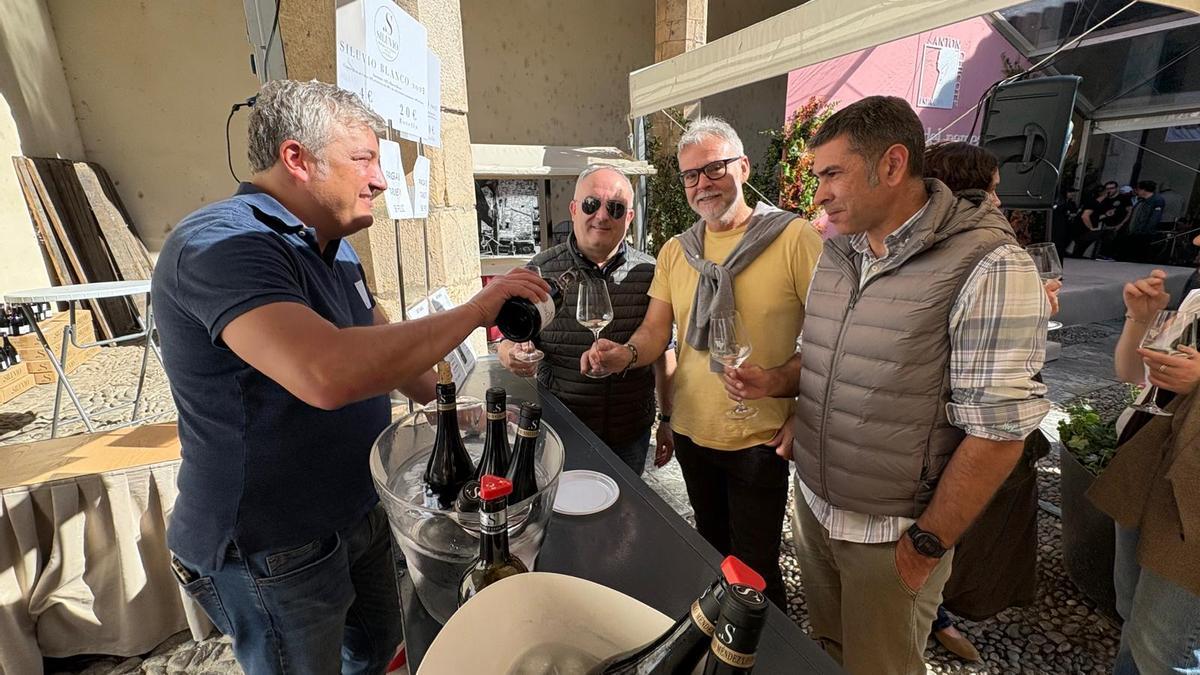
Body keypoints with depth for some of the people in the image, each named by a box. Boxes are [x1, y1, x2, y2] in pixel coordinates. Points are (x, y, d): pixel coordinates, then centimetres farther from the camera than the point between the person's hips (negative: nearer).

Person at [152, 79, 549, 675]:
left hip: (357, 515, 8)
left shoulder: (333, 249, 7)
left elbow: (385, 350, 13)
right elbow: (329, 373, -43)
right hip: (270, 552, -8)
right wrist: (476, 309, -32)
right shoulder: (219, 244, -26)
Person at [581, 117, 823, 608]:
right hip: (691, 430, 5)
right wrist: (626, 354, -19)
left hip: (760, 438, -5)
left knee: (753, 568, 9)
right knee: (712, 548, 25)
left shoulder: (794, 238, -11)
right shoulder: (675, 252, 4)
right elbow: (655, 330, 2)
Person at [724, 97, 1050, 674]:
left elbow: (997, 429, -18)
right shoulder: (837, 252, 2)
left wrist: (928, 543, -13)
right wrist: (775, 381, -6)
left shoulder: (988, 267, -19)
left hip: (893, 533, -5)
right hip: (812, 502, 6)